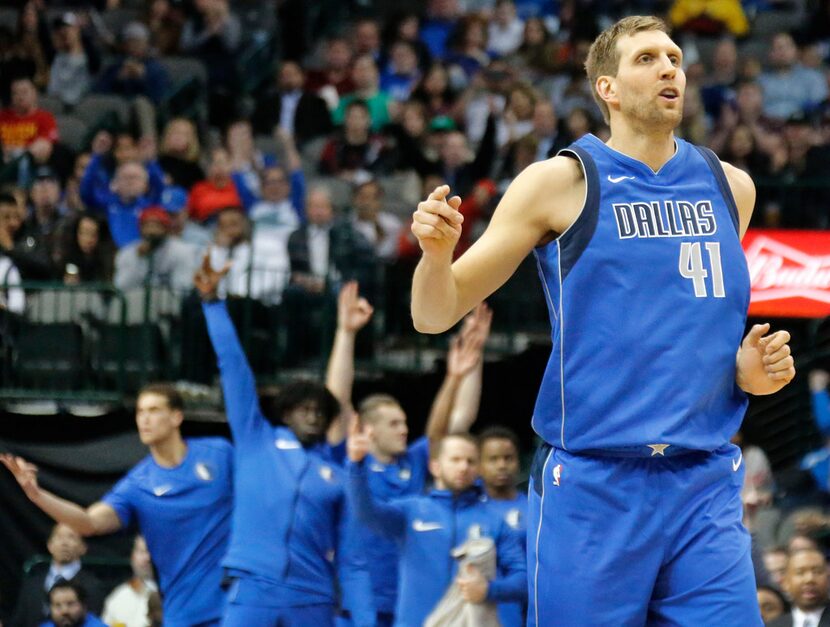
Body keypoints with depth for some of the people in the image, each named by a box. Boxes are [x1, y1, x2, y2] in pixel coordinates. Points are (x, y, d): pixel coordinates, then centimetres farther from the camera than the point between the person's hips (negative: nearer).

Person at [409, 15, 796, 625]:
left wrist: (748, 370, 6)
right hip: (591, 484, -4)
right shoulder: (561, 182, 0)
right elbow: (435, 316, 1)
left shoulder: (731, 187, 13)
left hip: (706, 487, 4)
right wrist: (437, 252, -21)